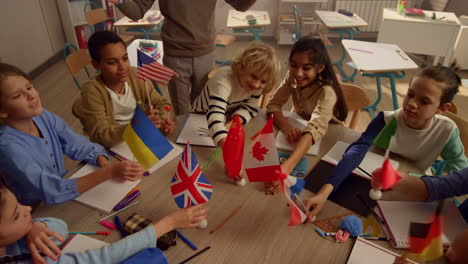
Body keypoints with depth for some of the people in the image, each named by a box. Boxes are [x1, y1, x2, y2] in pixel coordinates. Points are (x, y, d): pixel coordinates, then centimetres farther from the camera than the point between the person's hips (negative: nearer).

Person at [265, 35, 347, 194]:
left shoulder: (326, 92, -32)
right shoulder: (292, 77, -16)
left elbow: (315, 129, -47)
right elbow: (273, 105, -16)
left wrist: (287, 166, -62)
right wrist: (287, 127, -38)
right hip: (299, 129, 4)